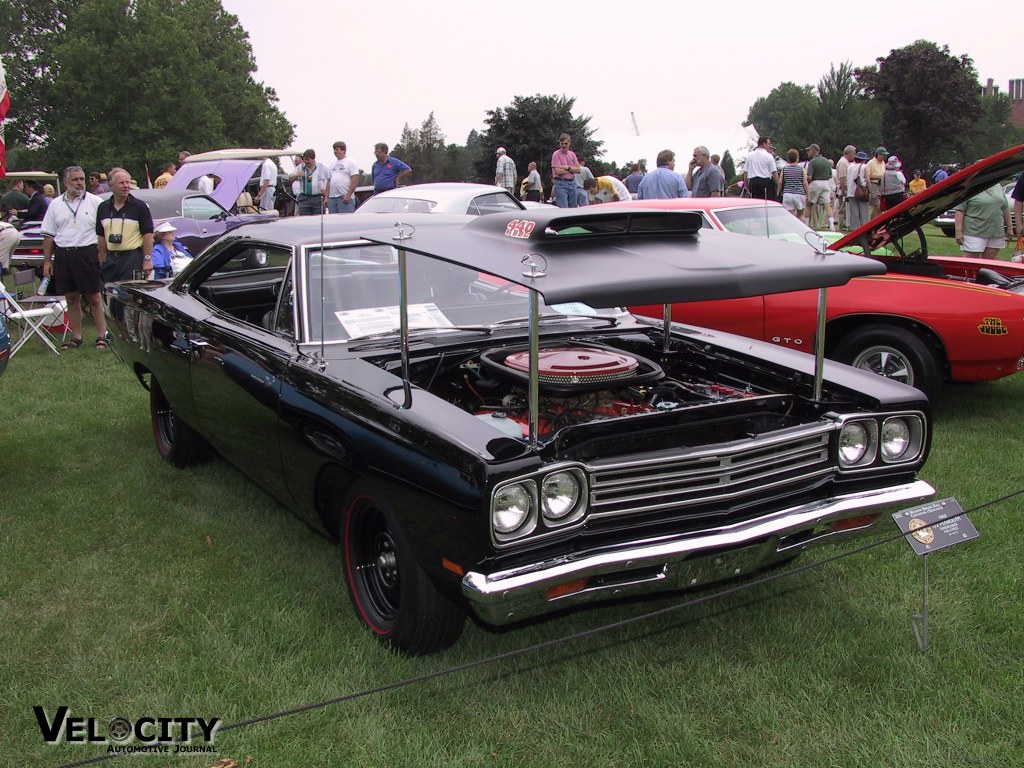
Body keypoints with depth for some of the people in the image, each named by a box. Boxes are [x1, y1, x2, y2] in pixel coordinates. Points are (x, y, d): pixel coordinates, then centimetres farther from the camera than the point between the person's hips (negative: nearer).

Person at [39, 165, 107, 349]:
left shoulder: (95, 202, 0)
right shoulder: (56, 205, 11)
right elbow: (48, 235, 14)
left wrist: (102, 254, -10)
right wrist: (47, 260, 9)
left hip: (88, 253, -4)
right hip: (63, 255, 4)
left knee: (95, 297, -1)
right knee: (71, 298, 9)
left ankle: (102, 335, 5)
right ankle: (76, 337, 16)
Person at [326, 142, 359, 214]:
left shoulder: (350, 162, 0)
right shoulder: (332, 164, 21)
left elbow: (355, 180, -9)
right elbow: (329, 181, 20)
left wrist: (348, 195, -17)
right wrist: (326, 197, 12)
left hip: (345, 198, -7)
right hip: (332, 198, 7)